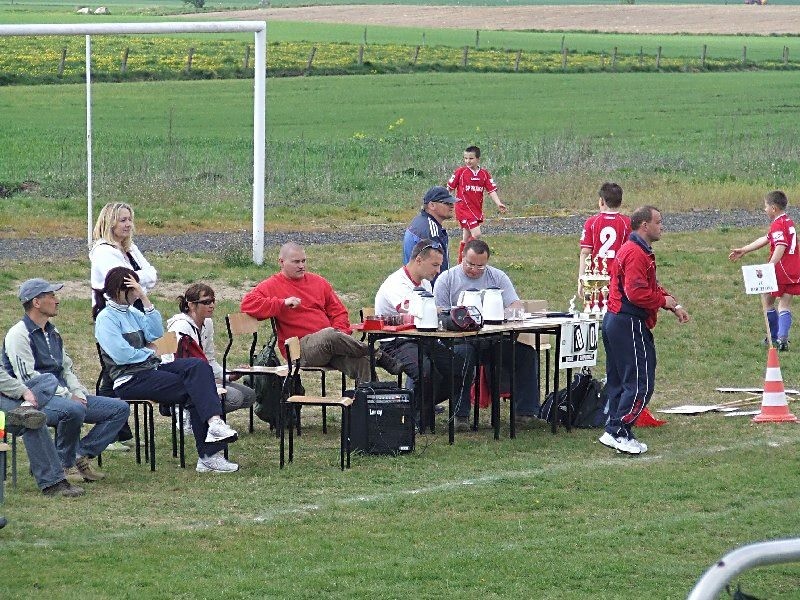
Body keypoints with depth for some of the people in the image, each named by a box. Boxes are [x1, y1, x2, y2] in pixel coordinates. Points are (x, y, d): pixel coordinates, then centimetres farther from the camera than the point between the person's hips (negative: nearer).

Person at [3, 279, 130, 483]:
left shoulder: (52, 332, 21)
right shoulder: (19, 335, -8)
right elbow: (29, 378, -17)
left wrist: (79, 393, 3)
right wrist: (68, 396, -18)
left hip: (64, 396, 9)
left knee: (120, 408, -1)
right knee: (74, 410, -40)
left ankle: (81, 455, -9)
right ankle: (65, 464, -19)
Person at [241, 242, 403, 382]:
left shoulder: (318, 281, 23)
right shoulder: (271, 286, 8)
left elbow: (338, 311, 25)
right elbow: (248, 304, -7)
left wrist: (340, 331, 2)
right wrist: (283, 303, -14)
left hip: (330, 343, 5)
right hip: (301, 348, -5)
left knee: (361, 362, -26)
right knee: (329, 335, -37)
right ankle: (378, 355, -26)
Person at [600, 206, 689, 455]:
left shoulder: (640, 251, 18)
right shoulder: (636, 254, -18)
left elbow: (651, 286, 24)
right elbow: (637, 293, -26)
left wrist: (674, 306, 13)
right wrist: (664, 300, -11)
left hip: (615, 321, 11)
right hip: (630, 325, -11)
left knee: (618, 381, 14)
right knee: (641, 384, -8)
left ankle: (617, 432, 18)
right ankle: (617, 432, -7)